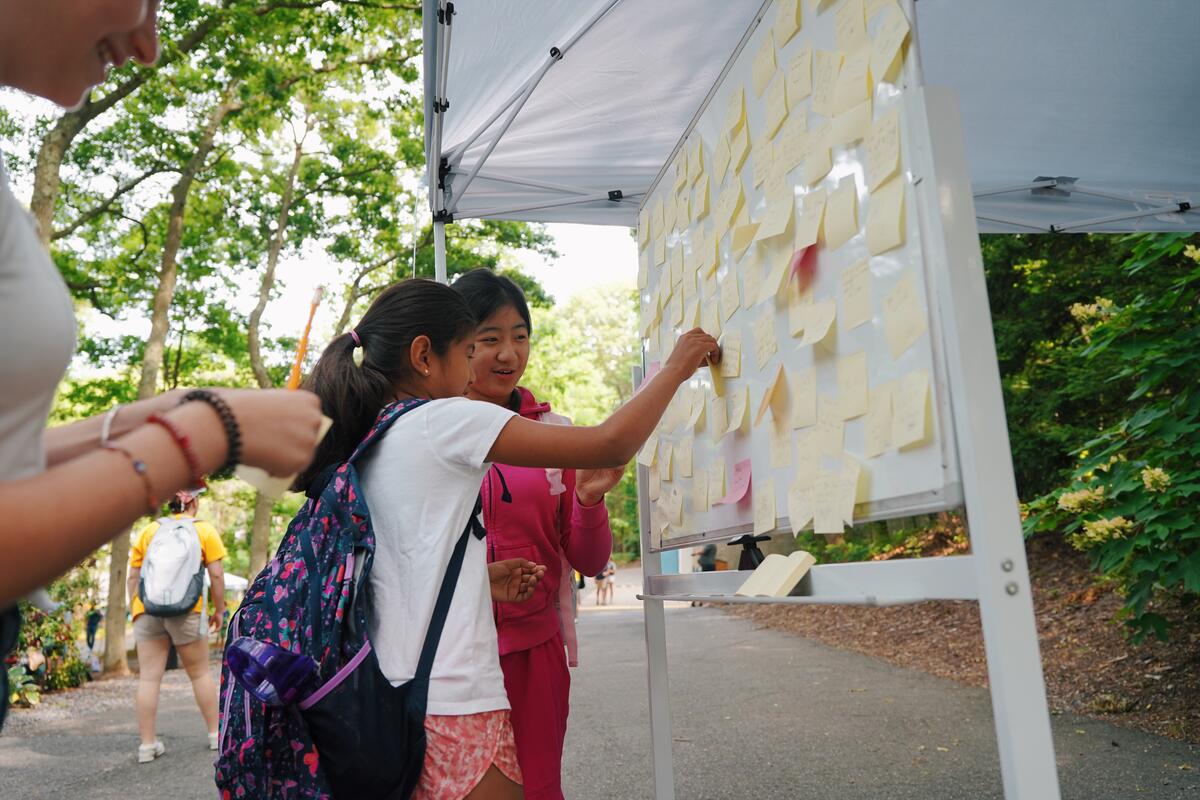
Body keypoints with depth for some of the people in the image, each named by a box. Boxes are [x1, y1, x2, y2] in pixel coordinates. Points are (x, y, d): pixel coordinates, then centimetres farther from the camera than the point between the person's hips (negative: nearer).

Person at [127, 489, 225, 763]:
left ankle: (147, 744, 6)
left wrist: (135, 608, 19)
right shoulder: (205, 530, 3)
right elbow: (216, 575, -1)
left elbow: (133, 576, 10)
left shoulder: (149, 530, 12)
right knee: (200, 672, 11)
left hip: (147, 609, 2)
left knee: (148, 677, 4)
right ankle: (216, 734, 19)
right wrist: (219, 610, 7)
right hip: (185, 609, -2)